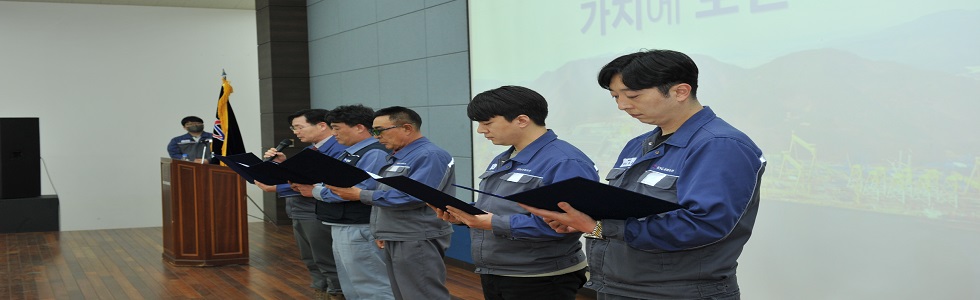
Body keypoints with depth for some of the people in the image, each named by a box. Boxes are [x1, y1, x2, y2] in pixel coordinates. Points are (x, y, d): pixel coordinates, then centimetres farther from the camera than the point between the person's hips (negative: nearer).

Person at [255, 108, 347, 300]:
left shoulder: (338, 149, -19)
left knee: (328, 264, -2)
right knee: (312, 263, 17)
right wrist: (282, 163, 4)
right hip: (300, 213, 10)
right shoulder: (311, 149, 15)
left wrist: (276, 188, -25)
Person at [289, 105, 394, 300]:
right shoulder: (349, 154, 16)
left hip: (359, 230, -11)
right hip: (342, 227, 11)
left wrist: (316, 192, -16)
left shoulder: (375, 154, -17)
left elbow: (360, 190, -26)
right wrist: (305, 185, -2)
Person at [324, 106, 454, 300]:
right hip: (394, 240, 10)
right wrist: (383, 232, 16)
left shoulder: (430, 156, -16)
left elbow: (412, 196, -26)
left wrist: (359, 194, -21)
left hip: (417, 241, -10)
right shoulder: (398, 157, 16)